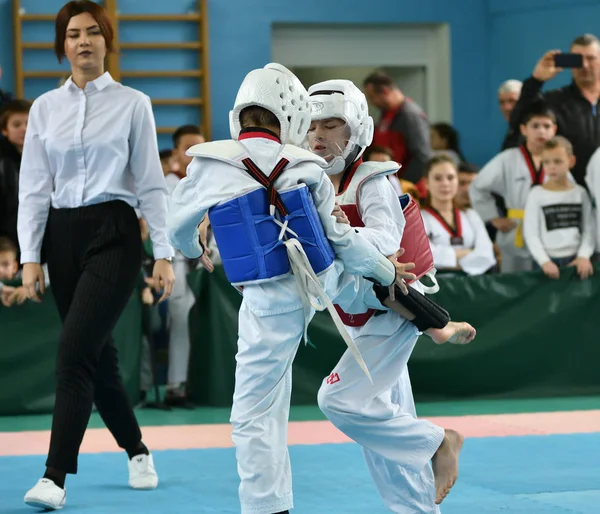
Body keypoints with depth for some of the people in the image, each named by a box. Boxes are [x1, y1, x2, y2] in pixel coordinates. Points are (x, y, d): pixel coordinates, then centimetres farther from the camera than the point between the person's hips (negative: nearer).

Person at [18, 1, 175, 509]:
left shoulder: (132, 104, 1)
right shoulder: (45, 108, 9)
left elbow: (151, 184, 1)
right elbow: (33, 188, 8)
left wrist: (164, 254, -4)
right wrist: (30, 257, 0)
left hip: (114, 234, -4)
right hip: (63, 236, 4)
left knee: (74, 351, -17)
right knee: (98, 355, 10)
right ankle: (137, 452, 31)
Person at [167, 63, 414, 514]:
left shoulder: (211, 166, -9)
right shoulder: (307, 168, -5)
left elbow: (179, 227, 6)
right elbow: (341, 238, 2)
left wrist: (192, 251, 31)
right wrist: (388, 271, 20)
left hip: (271, 304, -3)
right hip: (322, 283, 3)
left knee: (255, 414, 4)